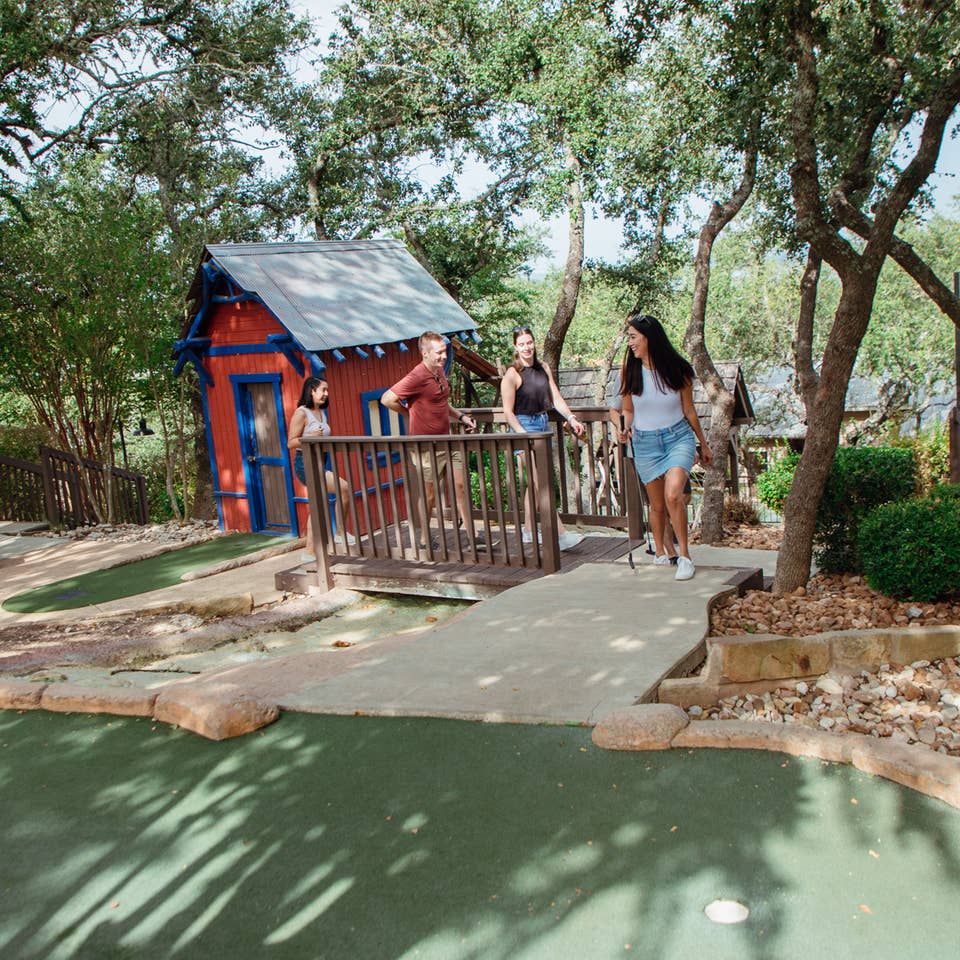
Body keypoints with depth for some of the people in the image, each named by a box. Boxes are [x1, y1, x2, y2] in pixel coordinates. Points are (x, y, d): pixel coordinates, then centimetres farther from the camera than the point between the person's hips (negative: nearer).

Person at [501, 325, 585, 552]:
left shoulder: (543, 368, 10)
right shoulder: (512, 374, -10)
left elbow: (556, 398, 8)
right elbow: (508, 412, -11)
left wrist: (571, 418, -6)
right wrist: (524, 435, -21)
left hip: (543, 424, 8)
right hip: (524, 426, -7)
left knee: (534, 482, 14)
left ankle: (528, 531, 25)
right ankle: (560, 535, -16)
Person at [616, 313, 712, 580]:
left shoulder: (678, 369, -5)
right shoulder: (631, 371, -1)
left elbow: (689, 410, 7)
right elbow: (628, 410, 10)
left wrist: (704, 444, 15)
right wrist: (625, 429, -12)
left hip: (679, 437, -2)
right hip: (645, 442, 2)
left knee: (673, 495, -23)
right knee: (657, 505, 7)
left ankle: (684, 555, -13)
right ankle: (660, 551, 31)